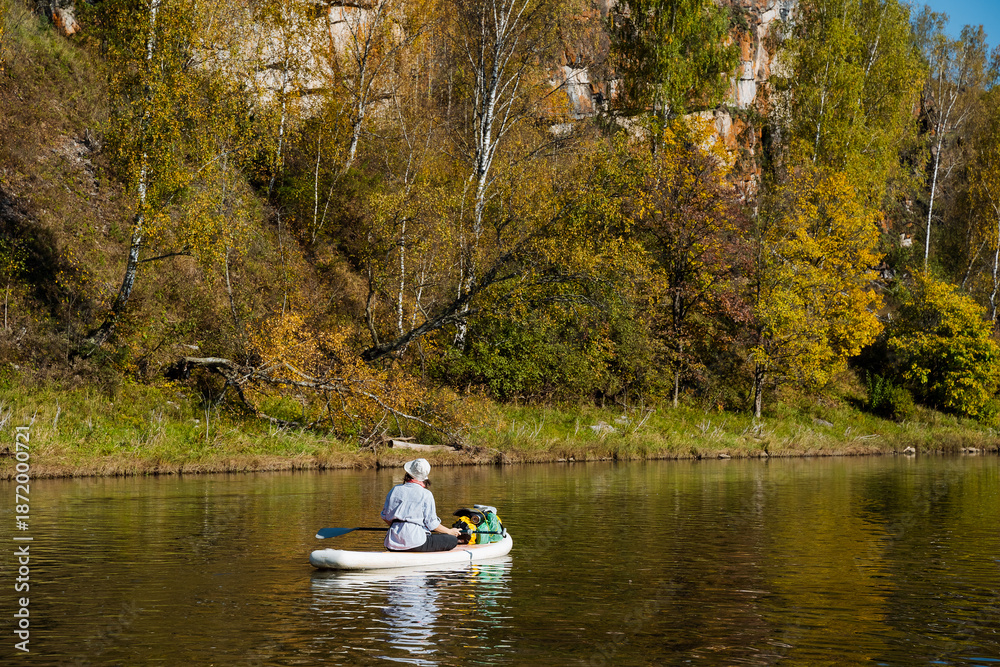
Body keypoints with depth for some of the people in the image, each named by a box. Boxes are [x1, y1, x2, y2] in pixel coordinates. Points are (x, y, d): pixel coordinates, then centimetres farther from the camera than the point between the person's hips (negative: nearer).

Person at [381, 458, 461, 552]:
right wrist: (450, 531, 13)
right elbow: (432, 524, -4)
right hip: (414, 543, -7)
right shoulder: (426, 495, -5)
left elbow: (385, 517, 15)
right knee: (453, 540, 4)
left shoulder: (395, 490, 10)